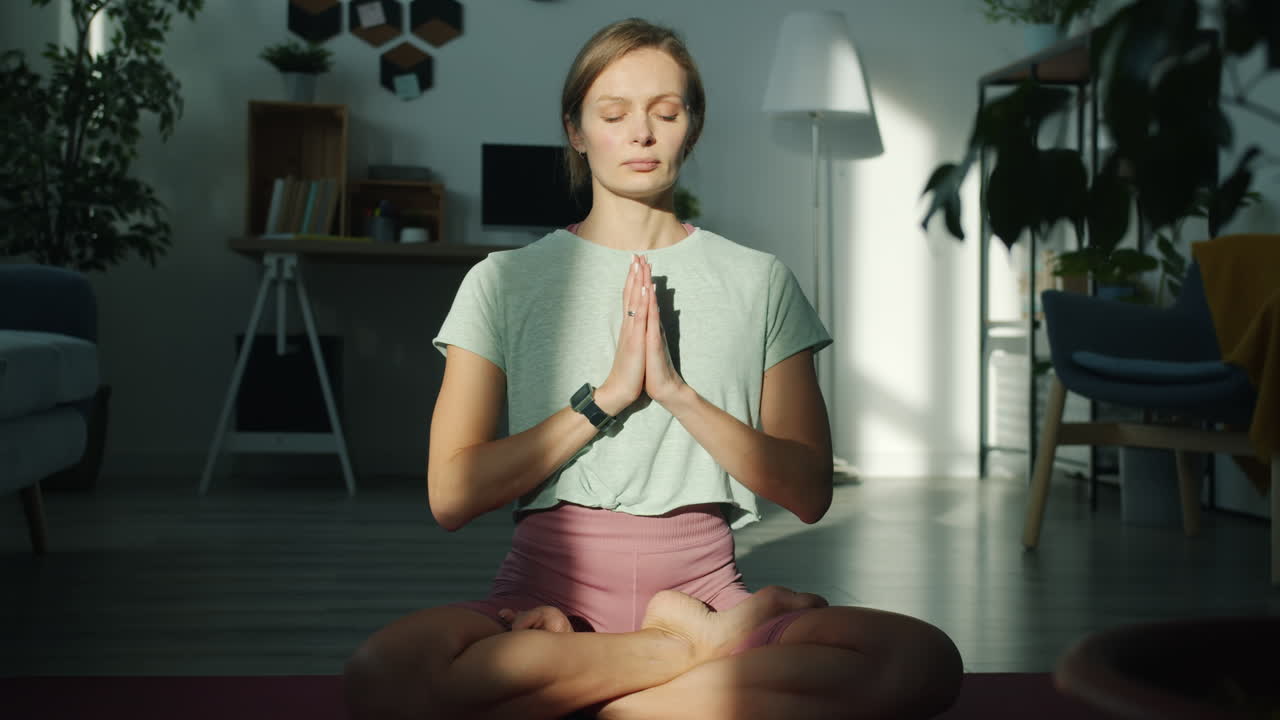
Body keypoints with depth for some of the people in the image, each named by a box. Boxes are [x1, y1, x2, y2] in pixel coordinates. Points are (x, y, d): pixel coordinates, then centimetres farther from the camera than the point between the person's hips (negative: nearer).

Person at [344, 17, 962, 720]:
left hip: (703, 579, 1)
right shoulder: (503, 281, 8)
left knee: (926, 658, -29)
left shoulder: (760, 282, 11)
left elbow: (809, 492, 3)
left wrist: (676, 391, -10)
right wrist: (607, 395, -10)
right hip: (550, 585, -1)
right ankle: (708, 643, -17)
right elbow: (452, 495, -2)